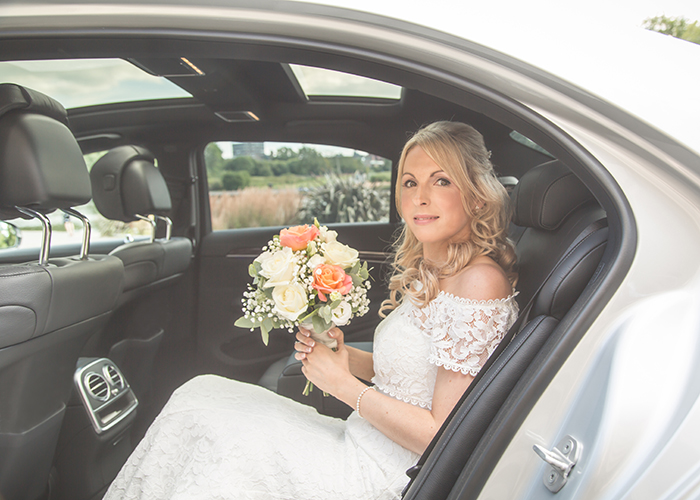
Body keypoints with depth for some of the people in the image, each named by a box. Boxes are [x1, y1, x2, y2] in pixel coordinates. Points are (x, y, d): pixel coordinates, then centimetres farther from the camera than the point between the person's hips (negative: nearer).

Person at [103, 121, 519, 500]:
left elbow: (442, 435, -23)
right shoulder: (427, 273, 4)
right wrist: (343, 355, -4)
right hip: (363, 444, 8)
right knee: (201, 394, 6)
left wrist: (342, 383, -15)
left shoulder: (479, 280, -23)